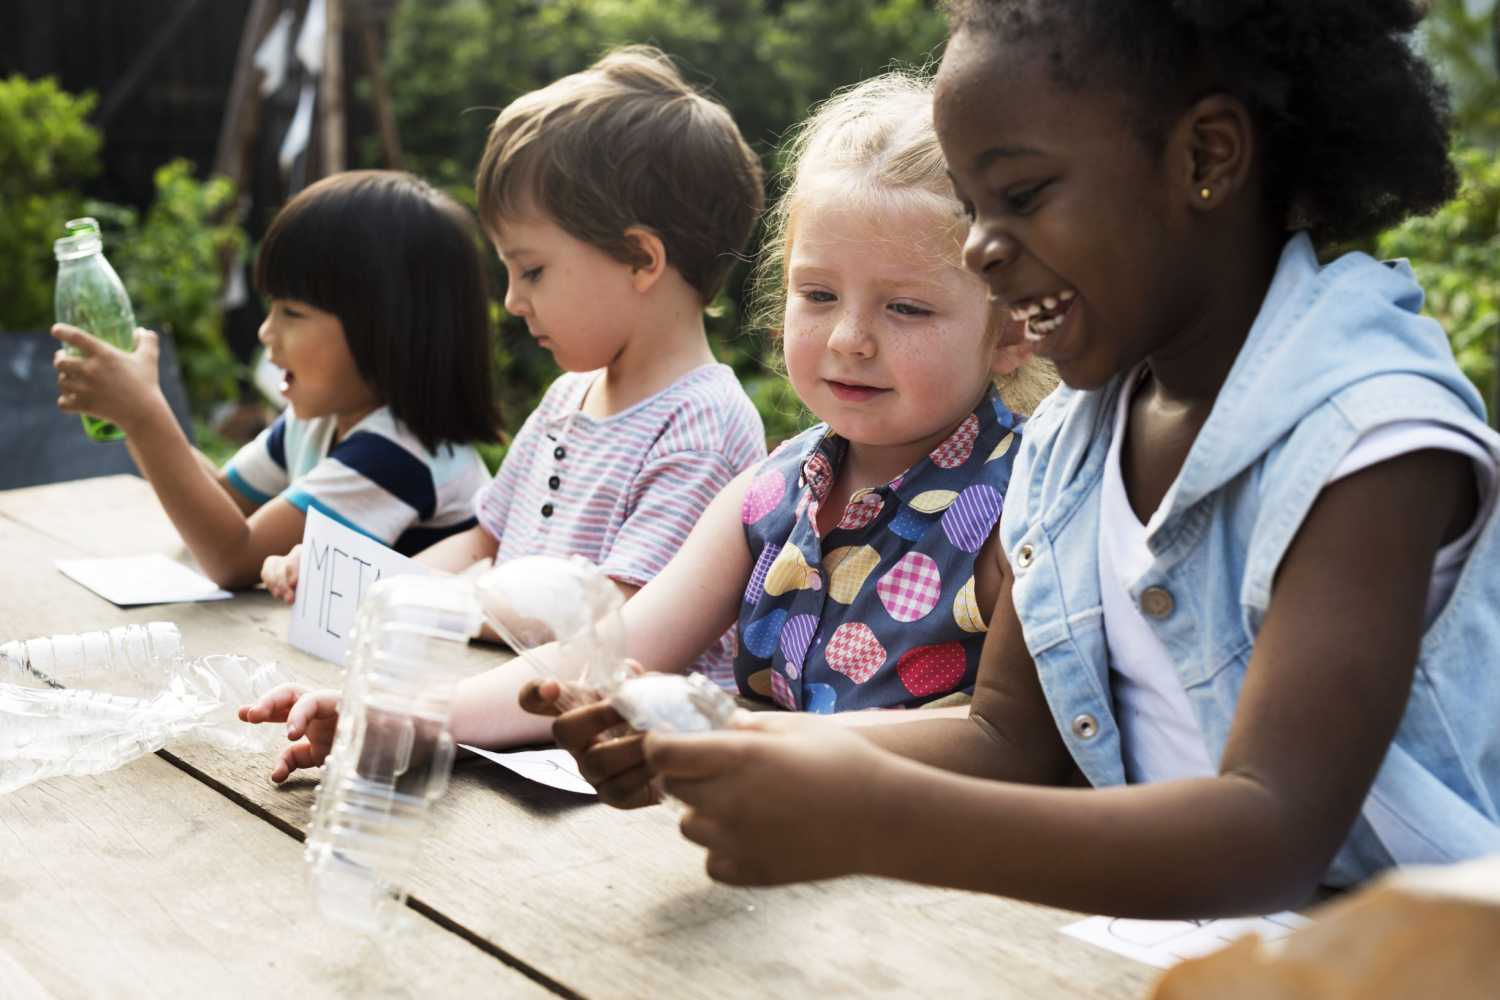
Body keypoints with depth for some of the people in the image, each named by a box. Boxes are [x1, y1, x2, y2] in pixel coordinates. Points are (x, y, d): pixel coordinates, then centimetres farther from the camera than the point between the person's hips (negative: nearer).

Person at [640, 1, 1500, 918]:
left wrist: (874, 822, -34)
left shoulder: (1369, 432, -18)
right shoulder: (1065, 442, 3)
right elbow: (1012, 739, 4)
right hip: (1154, 926, 5)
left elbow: (1275, 837, -26)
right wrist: (732, 745, -11)